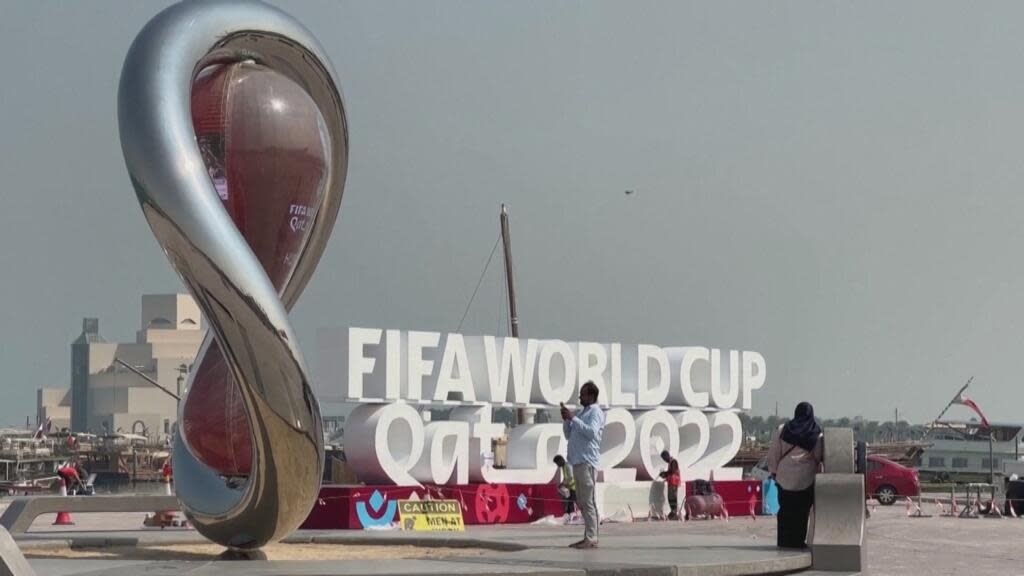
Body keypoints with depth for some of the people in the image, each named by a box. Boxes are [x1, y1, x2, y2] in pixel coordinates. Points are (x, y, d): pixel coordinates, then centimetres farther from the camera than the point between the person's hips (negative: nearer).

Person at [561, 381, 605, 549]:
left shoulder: (596, 412, -5)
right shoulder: (581, 413, 21)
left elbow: (591, 432, -21)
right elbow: (569, 434, 23)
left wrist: (573, 418, -18)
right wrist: (566, 419, 6)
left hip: (587, 462, -9)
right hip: (578, 461, 9)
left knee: (588, 501, -11)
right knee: (581, 502, 10)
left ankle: (591, 538, -13)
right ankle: (588, 537, 13)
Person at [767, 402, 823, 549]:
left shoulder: (782, 430, 0)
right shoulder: (816, 434, -2)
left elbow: (774, 453, 3)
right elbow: (819, 456, 1)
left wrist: (773, 471, 12)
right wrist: (818, 469, 13)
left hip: (785, 476, 1)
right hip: (806, 478, -1)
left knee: (786, 509, 8)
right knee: (802, 510, 5)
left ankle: (784, 540, 9)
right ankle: (798, 540, 4)